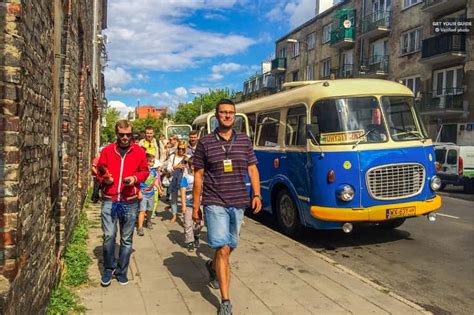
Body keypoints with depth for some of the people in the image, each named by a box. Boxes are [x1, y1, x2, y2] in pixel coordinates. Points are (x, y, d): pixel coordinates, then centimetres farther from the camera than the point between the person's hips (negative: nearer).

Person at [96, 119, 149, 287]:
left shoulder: (139, 151, 3)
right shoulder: (107, 150, 3)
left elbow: (145, 171, 10)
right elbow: (99, 171, 12)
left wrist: (135, 178, -8)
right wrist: (104, 179, -8)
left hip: (130, 202, 1)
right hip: (109, 200, 0)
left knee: (126, 239, 9)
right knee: (109, 236, -7)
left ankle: (122, 271, 25)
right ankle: (109, 268, 17)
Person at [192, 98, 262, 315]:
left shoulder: (244, 141, 6)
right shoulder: (205, 143, -2)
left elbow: (252, 169, 10)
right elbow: (198, 176, 2)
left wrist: (256, 195, -3)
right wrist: (195, 206, 2)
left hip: (238, 203, 4)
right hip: (214, 203, -3)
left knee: (230, 247, 16)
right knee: (223, 249, -10)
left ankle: (213, 266, 49)